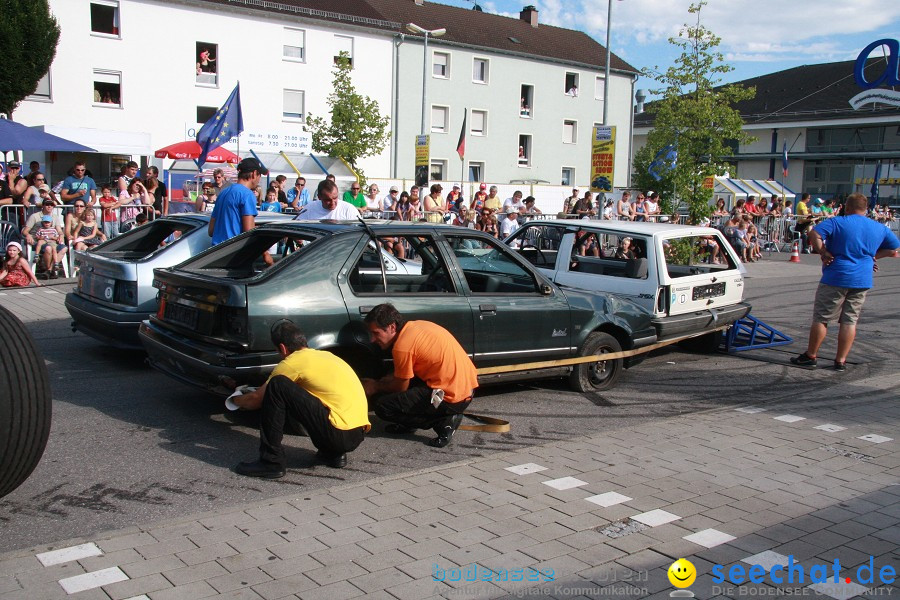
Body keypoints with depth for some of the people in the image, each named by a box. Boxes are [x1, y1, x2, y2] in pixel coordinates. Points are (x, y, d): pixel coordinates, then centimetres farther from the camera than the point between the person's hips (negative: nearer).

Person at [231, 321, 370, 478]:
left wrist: (237, 400, 33)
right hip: (359, 434, 8)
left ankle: (271, 462, -6)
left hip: (341, 434, -8)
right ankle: (333, 453, 15)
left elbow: (256, 400, 9)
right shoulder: (325, 355, 21)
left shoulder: (293, 361, -1)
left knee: (277, 386, -7)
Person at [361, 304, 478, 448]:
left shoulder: (402, 346, -17)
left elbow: (400, 387, -2)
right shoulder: (417, 326, 9)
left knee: (382, 406, -4)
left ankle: (443, 421, -3)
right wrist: (382, 381, 16)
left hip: (452, 398, -9)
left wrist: (376, 386, 14)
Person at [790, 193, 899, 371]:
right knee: (850, 321, 9)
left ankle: (811, 356, 11)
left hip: (836, 278, -5)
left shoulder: (838, 222, -6)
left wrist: (823, 252, -9)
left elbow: (814, 234, -20)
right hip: (862, 281, 5)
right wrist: (872, 255, 14)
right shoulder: (879, 228, 10)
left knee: (821, 318, 4)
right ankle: (841, 361, 10)